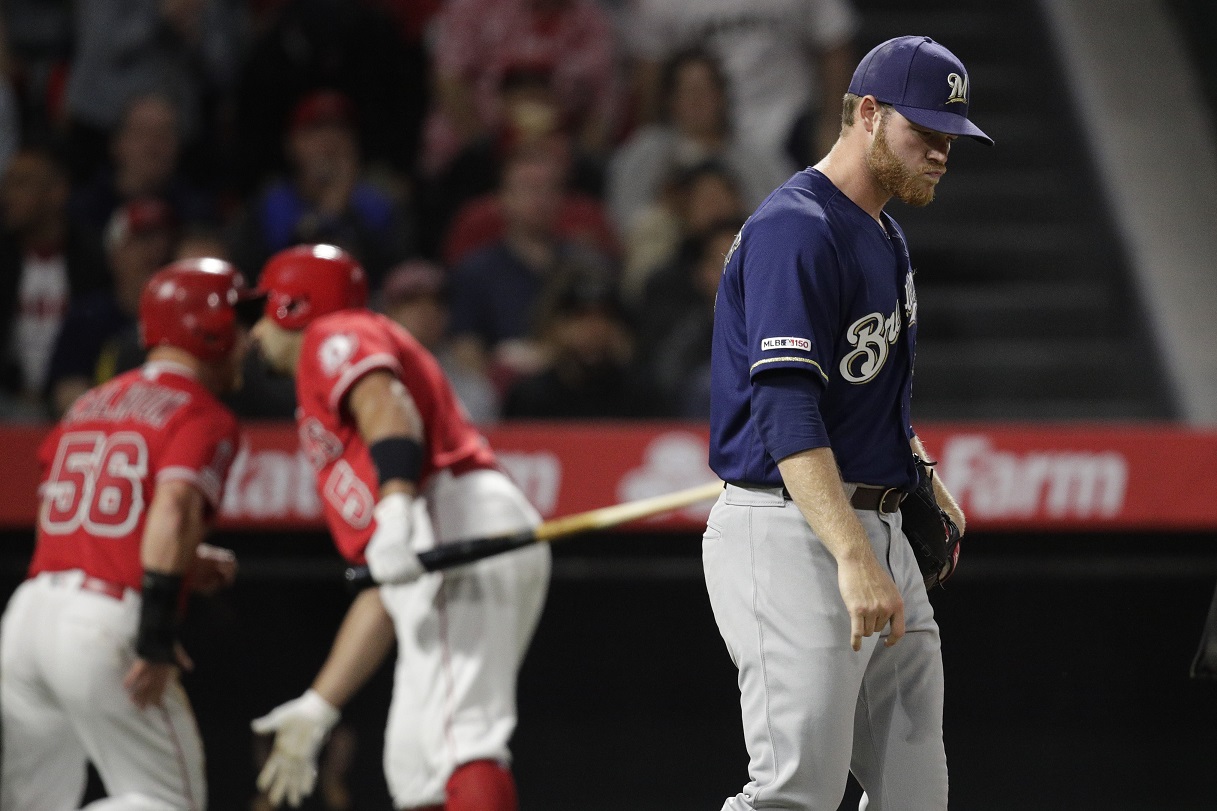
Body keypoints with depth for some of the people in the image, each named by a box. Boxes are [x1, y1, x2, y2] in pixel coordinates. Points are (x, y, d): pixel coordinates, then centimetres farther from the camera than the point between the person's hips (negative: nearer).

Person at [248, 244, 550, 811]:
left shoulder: (336, 339, 12)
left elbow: (386, 407, -14)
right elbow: (386, 594, 33)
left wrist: (394, 512, -33)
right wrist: (317, 709, 32)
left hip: (456, 521, -10)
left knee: (461, 738, -24)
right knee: (413, 765, 10)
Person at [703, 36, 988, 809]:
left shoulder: (886, 237, 18)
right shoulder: (796, 230, -14)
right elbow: (785, 411, -25)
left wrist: (927, 478, 17)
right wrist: (854, 558, -33)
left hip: (876, 531, 10)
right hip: (792, 536, -10)